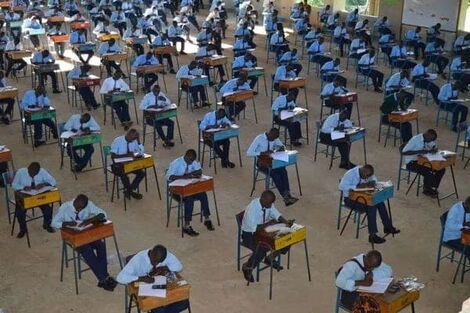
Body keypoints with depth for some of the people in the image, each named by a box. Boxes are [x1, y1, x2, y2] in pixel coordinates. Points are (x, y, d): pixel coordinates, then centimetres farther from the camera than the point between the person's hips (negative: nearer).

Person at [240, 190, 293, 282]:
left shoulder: (269, 204, -9)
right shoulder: (252, 208, -31)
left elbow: (276, 215, -5)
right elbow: (253, 227, -33)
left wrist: (286, 222, -24)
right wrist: (269, 223, -32)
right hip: (249, 234, -7)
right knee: (261, 250, -32)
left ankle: (270, 259, 16)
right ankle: (247, 267, -2)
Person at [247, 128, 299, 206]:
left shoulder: (275, 138, 1)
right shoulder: (259, 138, -15)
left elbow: (282, 147, 15)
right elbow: (249, 153, -20)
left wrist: (281, 148, -11)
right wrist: (263, 153, -29)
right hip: (262, 161, -5)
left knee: (283, 171, -26)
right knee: (275, 173, -32)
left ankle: (287, 195, -32)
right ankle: (285, 196, -31)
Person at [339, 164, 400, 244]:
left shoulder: (368, 174, -2)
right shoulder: (350, 174, -22)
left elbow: (374, 179, 12)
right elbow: (341, 186, -29)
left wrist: (372, 182, -14)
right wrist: (357, 187, -34)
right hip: (350, 198, -7)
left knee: (379, 202, -14)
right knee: (371, 206, -27)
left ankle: (388, 227, -2)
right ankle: (372, 236, -23)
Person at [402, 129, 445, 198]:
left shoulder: (430, 140, -1)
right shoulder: (415, 139, -23)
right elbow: (403, 152, -28)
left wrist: (433, 150, -21)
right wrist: (419, 151, -33)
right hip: (412, 162, -7)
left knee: (441, 169, -8)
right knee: (428, 172, -28)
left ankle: (433, 188, 8)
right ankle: (426, 190, -1)